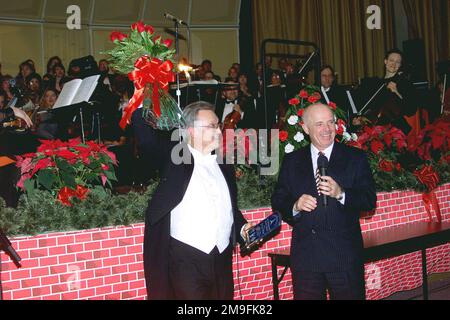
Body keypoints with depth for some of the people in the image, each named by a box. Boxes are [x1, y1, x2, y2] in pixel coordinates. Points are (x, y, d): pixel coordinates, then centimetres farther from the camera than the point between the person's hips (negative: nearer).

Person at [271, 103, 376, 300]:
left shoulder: (355, 158, 2)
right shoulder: (291, 161, 7)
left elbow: (370, 200, -4)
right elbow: (278, 201, 6)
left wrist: (341, 193, -21)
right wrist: (295, 206, -15)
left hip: (345, 254, -1)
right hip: (305, 254, 1)